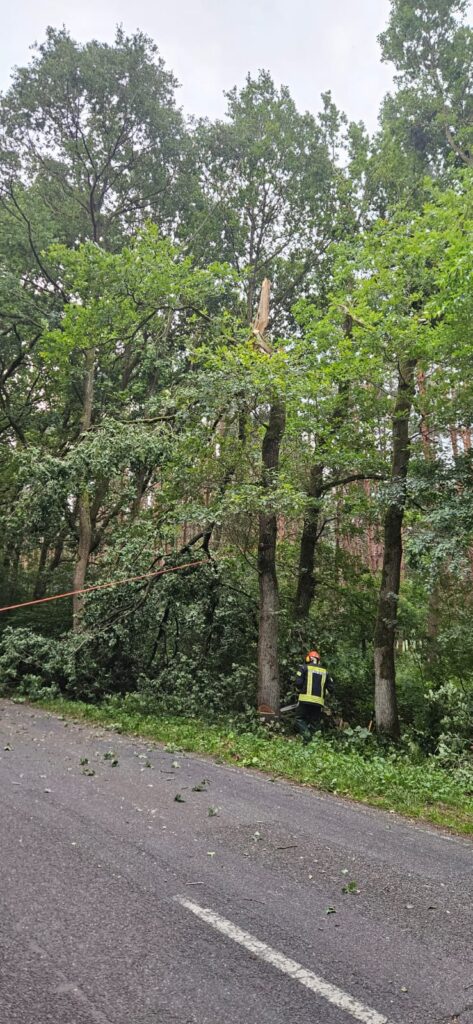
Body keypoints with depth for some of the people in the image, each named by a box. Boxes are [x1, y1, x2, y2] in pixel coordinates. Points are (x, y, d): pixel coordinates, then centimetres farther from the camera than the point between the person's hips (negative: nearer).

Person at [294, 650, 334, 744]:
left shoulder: (304, 668, 4)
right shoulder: (325, 671, 14)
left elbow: (298, 682, -5)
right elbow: (331, 687, 10)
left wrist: (299, 691, 13)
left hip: (305, 699, -3)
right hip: (319, 701, 3)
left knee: (300, 719, 9)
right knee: (314, 722, 14)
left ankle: (305, 733, -16)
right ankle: (309, 739, 3)